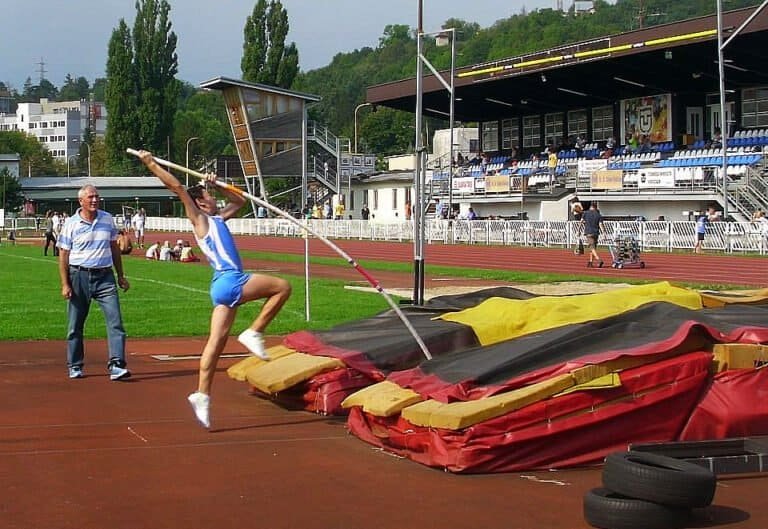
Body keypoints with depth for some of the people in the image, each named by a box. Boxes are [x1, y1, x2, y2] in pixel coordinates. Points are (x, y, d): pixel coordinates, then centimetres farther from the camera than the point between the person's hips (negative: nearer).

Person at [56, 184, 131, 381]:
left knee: (115, 320, -11)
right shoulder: (71, 224, -2)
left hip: (105, 276, 2)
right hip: (79, 276, -2)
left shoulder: (107, 219, 8)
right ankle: (75, 366, 20)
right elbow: (63, 256, -1)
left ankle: (116, 365, -15)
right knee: (75, 325, 6)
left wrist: (121, 276, 15)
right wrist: (65, 284, -8)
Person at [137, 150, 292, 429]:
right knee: (282, 287, -5)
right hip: (230, 281, -8)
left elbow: (240, 201, 37)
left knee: (216, 341, 4)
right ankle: (253, 333, -4)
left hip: (224, 285, 8)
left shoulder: (217, 218, 22)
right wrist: (151, 164, -8)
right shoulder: (199, 218, 0)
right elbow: (176, 187, -9)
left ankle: (202, 394, 2)